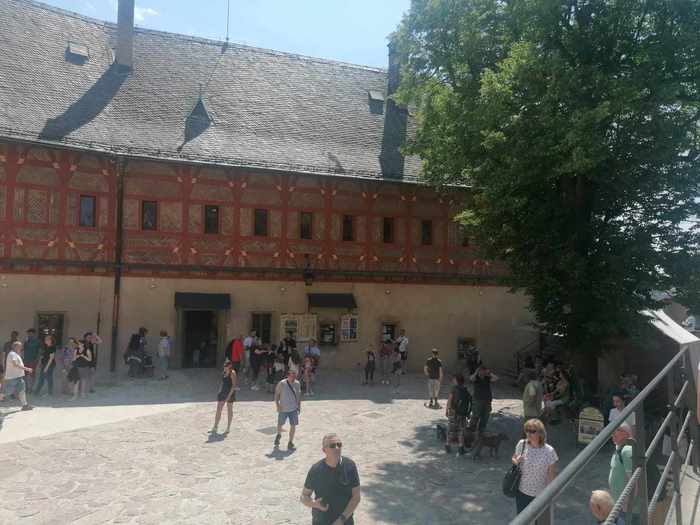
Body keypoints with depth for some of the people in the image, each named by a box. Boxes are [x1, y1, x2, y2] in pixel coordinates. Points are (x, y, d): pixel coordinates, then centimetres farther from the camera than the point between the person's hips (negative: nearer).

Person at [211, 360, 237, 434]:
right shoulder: (224, 372, 8)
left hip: (229, 393, -7)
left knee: (229, 410, 6)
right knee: (218, 410, 5)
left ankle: (228, 428, 16)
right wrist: (220, 392, 15)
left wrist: (229, 395, -22)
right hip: (222, 392, 7)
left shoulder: (232, 373, -13)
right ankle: (215, 428, 10)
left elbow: (234, 385, -17)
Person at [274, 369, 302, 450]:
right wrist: (277, 405, -12)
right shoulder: (281, 384, -15)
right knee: (280, 424, 15)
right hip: (283, 409, -2)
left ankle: (290, 443, 14)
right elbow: (277, 394, -5)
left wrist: (299, 406, 7)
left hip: (294, 409, 2)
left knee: (293, 426, -1)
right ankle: (278, 435, 49)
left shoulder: (297, 384, -5)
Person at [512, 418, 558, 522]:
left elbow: (552, 474, -11)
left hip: (541, 494, -2)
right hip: (522, 491, 2)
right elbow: (514, 458, 1)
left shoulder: (549, 451, -21)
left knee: (541, 520, 19)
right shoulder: (522, 444, -14)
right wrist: (516, 461, -22)